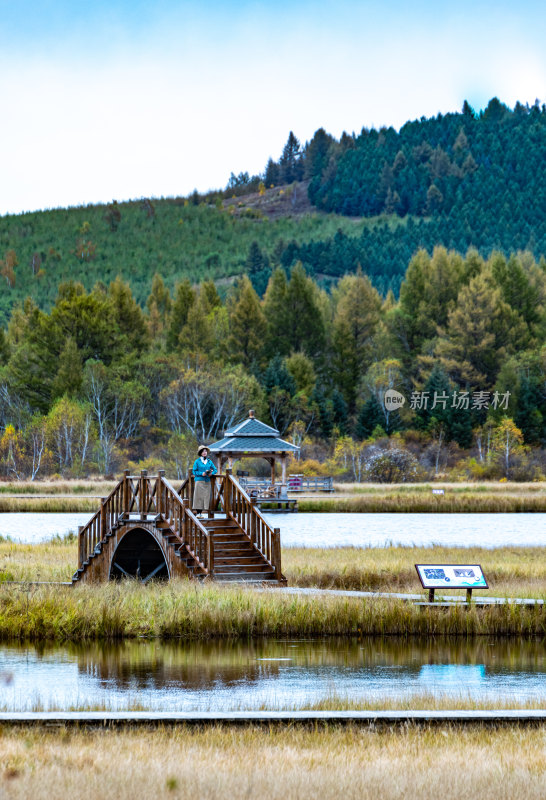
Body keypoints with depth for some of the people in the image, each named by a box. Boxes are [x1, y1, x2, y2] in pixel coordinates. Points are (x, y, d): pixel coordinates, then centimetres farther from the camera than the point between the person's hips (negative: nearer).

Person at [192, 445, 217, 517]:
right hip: (199, 481, -4)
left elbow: (215, 470, 16)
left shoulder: (209, 461, 12)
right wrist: (202, 473, -15)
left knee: (206, 496, 1)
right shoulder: (197, 461, 1)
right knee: (198, 496, -7)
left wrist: (211, 473, -5)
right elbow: (194, 471, -1)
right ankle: (198, 513, -3)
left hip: (207, 481, 4)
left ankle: (201, 513, 6)